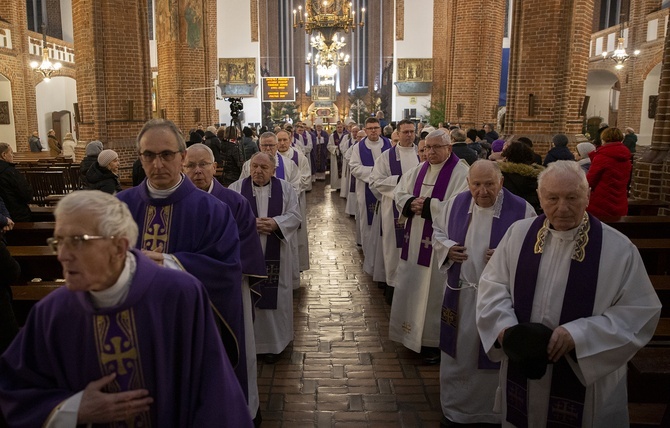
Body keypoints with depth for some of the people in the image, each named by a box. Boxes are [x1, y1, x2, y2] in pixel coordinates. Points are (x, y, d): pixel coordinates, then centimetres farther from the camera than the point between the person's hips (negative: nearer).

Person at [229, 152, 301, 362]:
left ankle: (273, 342, 20)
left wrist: (275, 223, -17)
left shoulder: (285, 188, 6)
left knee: (273, 297, 6)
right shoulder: (236, 188, 3)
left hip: (275, 255, 1)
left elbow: (295, 216, 0)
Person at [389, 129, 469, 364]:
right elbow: (400, 193, 10)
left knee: (433, 290, 2)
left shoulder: (461, 172, -10)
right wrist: (411, 203, -11)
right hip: (415, 242, 7)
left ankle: (434, 341, 17)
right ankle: (412, 331, 30)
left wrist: (427, 206, -18)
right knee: (411, 287, 13)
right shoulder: (419, 170, 11)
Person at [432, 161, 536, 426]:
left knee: (492, 358, 11)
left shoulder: (522, 210, -12)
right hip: (459, 294, 4)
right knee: (458, 354, 17)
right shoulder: (456, 203, 1)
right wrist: (446, 248, -6)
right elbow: (437, 232, 14)